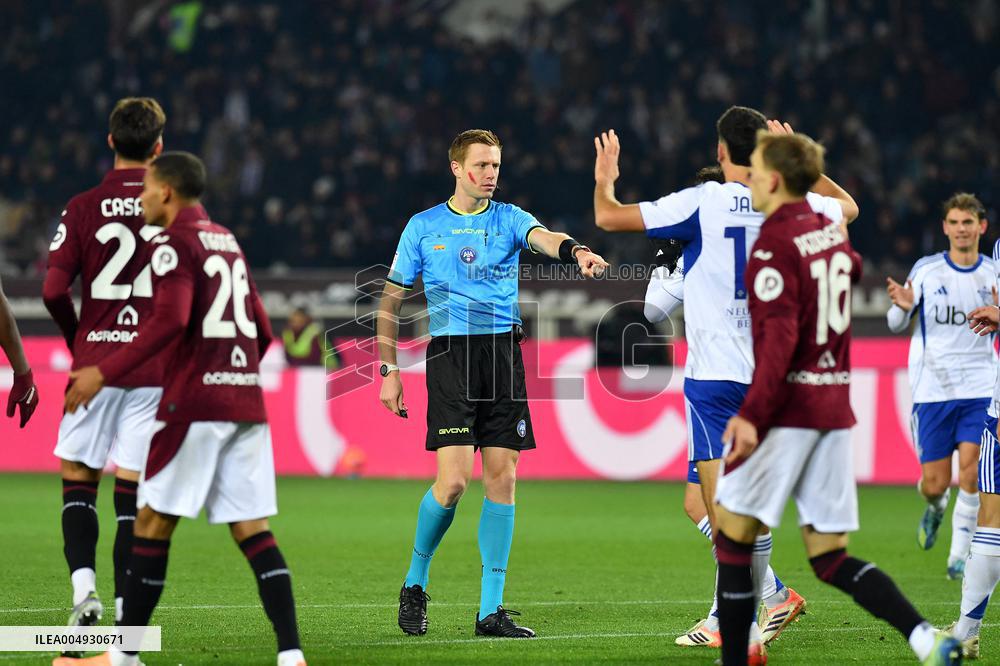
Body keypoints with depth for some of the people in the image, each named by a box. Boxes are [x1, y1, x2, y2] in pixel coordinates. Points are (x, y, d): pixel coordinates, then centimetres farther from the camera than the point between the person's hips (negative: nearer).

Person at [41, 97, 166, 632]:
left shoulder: (82, 208, -3)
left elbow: (54, 290, -8)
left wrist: (79, 338, 9)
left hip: (95, 364, -1)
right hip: (155, 367, 1)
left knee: (77, 480, 11)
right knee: (133, 491, 5)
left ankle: (83, 586, -7)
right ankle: (126, 613, 1)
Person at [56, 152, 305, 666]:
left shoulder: (175, 244, -6)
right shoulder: (229, 242, 19)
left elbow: (170, 321, -21)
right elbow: (262, 332, 22)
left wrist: (105, 372, -20)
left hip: (193, 405, -7)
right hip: (245, 404, 7)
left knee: (153, 523, 1)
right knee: (253, 531, 3)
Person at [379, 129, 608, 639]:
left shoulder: (508, 218, 8)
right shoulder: (423, 227, 6)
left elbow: (542, 237, -15)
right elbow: (391, 300, 11)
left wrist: (576, 251, -38)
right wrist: (389, 371, 4)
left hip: (504, 351, 3)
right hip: (450, 353, -3)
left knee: (502, 478, -1)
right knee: (454, 479, -14)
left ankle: (491, 611, 5)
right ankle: (415, 584, 10)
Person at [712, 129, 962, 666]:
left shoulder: (775, 244, -13)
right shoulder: (830, 230, 11)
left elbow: (780, 337, -22)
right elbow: (854, 269, 36)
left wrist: (751, 414, -25)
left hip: (787, 407, -8)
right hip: (834, 408, 8)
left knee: (733, 536, 3)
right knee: (831, 558, 7)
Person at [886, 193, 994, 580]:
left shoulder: (993, 275, 4)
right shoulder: (926, 270, 1)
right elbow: (897, 325, 5)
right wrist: (902, 307, -19)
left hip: (980, 390, 0)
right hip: (932, 389, 0)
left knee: (971, 473, -13)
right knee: (935, 483, 0)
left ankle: (960, 555, -2)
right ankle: (935, 507, 37)